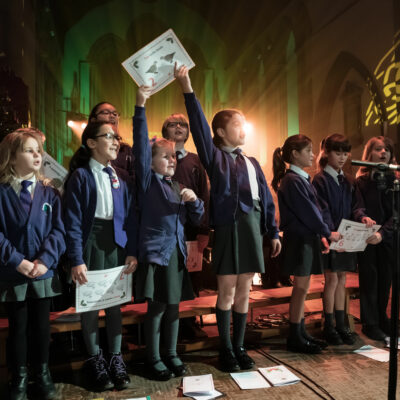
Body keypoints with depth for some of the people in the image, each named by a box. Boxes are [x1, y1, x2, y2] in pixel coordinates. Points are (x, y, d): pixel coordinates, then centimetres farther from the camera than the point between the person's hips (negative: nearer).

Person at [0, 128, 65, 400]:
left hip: (44, 272, 2)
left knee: (42, 326, 14)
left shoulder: (49, 193, 1)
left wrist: (45, 259, -16)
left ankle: (43, 373, 34)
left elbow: (58, 230, -4)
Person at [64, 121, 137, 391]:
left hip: (117, 241, 4)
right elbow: (73, 221, -10)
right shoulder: (80, 176, -6)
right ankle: (95, 361, 23)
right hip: (91, 241, -4)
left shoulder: (119, 176, 7)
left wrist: (132, 251, -1)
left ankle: (116, 359, 24)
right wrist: (77, 259, -15)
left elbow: (130, 216, 5)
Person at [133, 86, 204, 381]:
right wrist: (140, 106, -21)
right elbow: (141, 144, -14)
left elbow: (197, 219, 13)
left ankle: (172, 354, 26)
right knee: (157, 306, 1)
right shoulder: (148, 180, -1)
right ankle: (153, 359, 16)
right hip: (155, 251, -6)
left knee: (174, 304, 12)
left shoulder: (178, 187, 15)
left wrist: (194, 200, -7)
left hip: (177, 252, 6)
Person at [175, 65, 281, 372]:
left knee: (244, 291, 11)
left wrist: (273, 232, 12)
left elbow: (266, 198, 16)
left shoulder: (251, 162, 16)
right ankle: (226, 349, 18)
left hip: (252, 228, 5)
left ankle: (239, 347, 24)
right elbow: (199, 126, -12)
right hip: (229, 227, -5)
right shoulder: (215, 157, 2)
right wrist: (187, 88, -20)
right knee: (227, 291, 3)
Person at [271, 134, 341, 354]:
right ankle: (295, 338, 9)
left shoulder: (303, 179, 15)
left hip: (307, 238, 9)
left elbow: (313, 210, 14)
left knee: (302, 287, 13)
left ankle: (301, 333, 24)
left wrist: (321, 235, 6)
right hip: (298, 239, -9)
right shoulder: (292, 180, -15)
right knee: (301, 287, -2)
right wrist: (328, 233, -8)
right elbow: (307, 212, -16)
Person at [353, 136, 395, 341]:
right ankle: (370, 324, 17)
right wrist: (363, 217, -34)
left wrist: (382, 233, -22)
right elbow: (357, 207, -10)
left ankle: (381, 318, 31)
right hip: (366, 239, -2)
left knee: (385, 280, 11)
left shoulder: (394, 180, 0)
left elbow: (396, 214, -7)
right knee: (369, 280, 5)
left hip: (388, 238, 2)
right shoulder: (361, 181, -1)